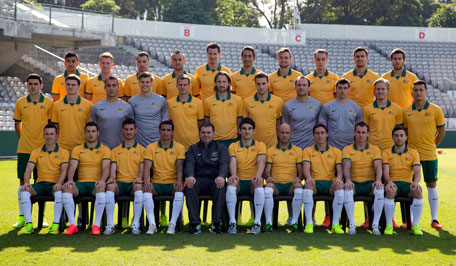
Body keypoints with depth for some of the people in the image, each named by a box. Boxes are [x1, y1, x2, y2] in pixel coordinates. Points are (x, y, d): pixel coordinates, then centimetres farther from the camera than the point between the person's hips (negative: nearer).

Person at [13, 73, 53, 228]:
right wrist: (23, 139, 10)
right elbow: (17, 124, 14)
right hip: (24, 149, 1)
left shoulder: (48, 103, 0)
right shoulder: (20, 103, 5)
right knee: (23, 181, 3)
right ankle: (22, 216, 10)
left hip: (43, 148, -1)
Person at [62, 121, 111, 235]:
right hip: (81, 183, 2)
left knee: (101, 188, -38)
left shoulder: (105, 149, 10)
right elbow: (72, 166, 4)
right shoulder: (77, 149, 17)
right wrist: (70, 179, -18)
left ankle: (96, 225, -35)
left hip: (96, 184, -2)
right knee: (67, 188, -30)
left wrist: (102, 180, -26)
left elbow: (106, 167, -5)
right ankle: (72, 224, -29)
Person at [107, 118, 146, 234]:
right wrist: (111, 178, -14)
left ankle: (136, 224, -36)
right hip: (120, 182, 1)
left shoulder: (142, 150, 16)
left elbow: (142, 169, 6)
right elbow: (113, 169, 9)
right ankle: (110, 224, -33)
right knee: (110, 186, -34)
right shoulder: (115, 151, 21)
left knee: (139, 186, -38)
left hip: (134, 182, -1)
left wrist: (139, 178, -17)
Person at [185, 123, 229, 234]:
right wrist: (190, 176, -26)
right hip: (199, 180, 1)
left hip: (215, 180, -1)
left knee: (221, 187, -35)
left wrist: (221, 176, -27)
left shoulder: (221, 148, 15)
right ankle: (195, 223, -33)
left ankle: (216, 223, -33)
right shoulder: (193, 149, 18)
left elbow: (224, 164, -2)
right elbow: (189, 164, -1)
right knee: (190, 186, -33)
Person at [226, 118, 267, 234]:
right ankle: (232, 222, -31)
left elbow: (261, 162, -8)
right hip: (239, 182, 1)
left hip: (253, 182, -1)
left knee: (259, 182, -36)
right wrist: (233, 175, -27)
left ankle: (257, 222, -32)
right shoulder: (233, 146, 13)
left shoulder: (260, 145, 10)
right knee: (231, 182, -35)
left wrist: (258, 175, -30)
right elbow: (232, 162, -4)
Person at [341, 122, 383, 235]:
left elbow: (378, 166, -3)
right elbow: (346, 166, -6)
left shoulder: (374, 149, 12)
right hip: (354, 183, 0)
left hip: (369, 183, 1)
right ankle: (352, 224, -30)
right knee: (347, 189, -35)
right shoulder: (347, 149, 10)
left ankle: (375, 225, -26)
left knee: (380, 190, -33)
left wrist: (378, 180, -24)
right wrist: (348, 180, -26)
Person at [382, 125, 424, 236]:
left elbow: (417, 172, 0)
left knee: (418, 190, -33)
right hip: (392, 183, -1)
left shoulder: (413, 153, 13)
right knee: (390, 190, -37)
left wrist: (416, 182, -24)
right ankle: (389, 225, -26)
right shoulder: (386, 153, 10)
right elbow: (385, 172, -3)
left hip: (407, 184, 1)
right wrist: (389, 182, -26)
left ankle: (416, 225, -24)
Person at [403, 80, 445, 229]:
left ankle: (434, 219, 13)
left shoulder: (435, 110, -2)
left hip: (429, 155, -1)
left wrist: (432, 145, 6)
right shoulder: (406, 111, 2)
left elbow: (441, 132, 6)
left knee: (432, 185, 4)